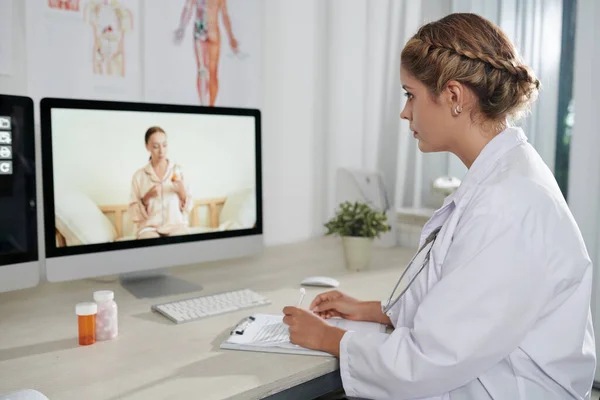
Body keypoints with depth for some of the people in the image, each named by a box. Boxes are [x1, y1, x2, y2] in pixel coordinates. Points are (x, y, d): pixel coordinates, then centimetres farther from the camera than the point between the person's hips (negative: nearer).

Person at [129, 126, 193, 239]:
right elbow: (134, 212, 4)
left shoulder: (178, 171, 7)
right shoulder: (139, 175, 5)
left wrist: (182, 191, -11)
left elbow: (188, 207, 7)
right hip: (149, 227, 0)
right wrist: (146, 198, -12)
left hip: (176, 225, 0)